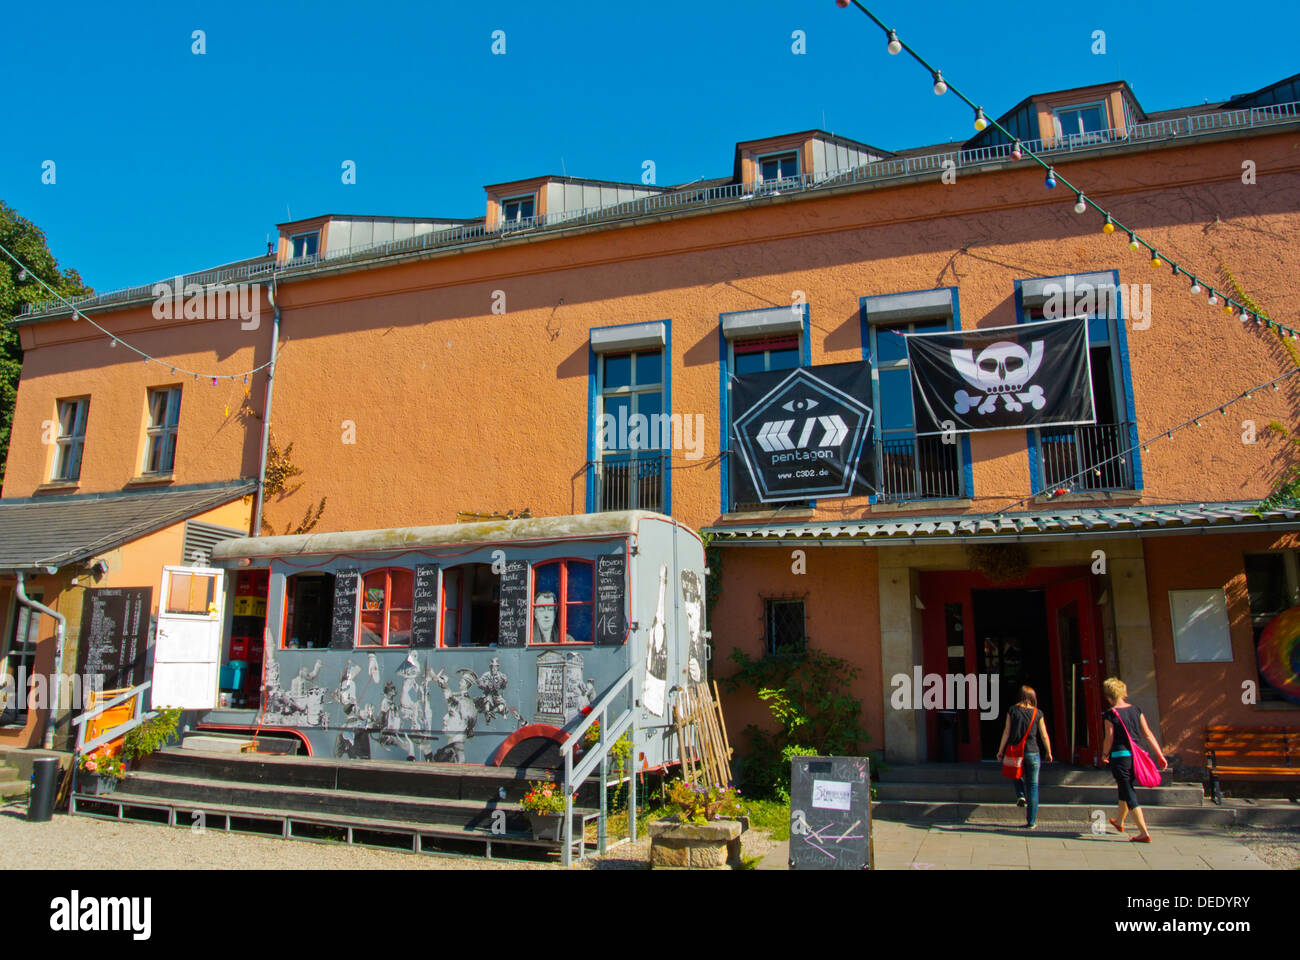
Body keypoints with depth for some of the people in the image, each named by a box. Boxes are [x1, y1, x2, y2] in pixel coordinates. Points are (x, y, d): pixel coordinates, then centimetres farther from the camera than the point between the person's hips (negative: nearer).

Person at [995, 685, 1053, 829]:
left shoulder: (1012, 710, -2)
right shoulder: (1037, 713, 0)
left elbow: (1006, 732, -3)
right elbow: (1044, 736, 4)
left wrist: (1000, 751, 4)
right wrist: (1048, 753, 18)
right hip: (1032, 752, 0)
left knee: (1017, 774, 31)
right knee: (1033, 786, 6)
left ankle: (1020, 795, 7)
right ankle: (1031, 822, 6)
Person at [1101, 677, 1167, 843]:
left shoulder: (1110, 714, -12)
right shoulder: (1136, 709, 3)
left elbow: (1109, 739, -10)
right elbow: (1147, 734, 2)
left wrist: (1105, 754, 8)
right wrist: (1160, 754, 6)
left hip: (1119, 756, -7)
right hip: (1135, 755, 7)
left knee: (1129, 794, 1)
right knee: (1126, 788, 24)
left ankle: (1144, 832, -4)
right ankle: (1119, 821, 43)